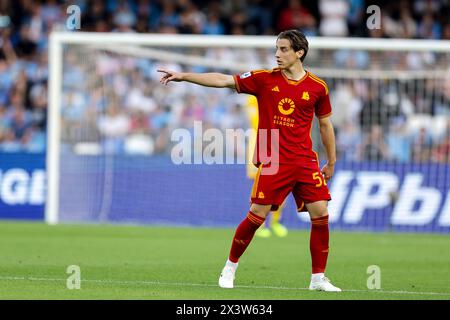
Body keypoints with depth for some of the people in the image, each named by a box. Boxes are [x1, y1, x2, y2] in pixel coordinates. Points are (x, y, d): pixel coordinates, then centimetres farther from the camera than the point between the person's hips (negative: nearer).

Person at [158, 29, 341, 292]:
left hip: (305, 162, 2)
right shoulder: (265, 79, 0)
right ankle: (230, 268, 14)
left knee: (320, 213, -6)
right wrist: (182, 76, -6)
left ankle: (319, 278, 6)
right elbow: (222, 80, -1)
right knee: (257, 215, -6)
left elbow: (325, 124, 14)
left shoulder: (317, 88, 3)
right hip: (272, 162, -2)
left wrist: (331, 162, 18)